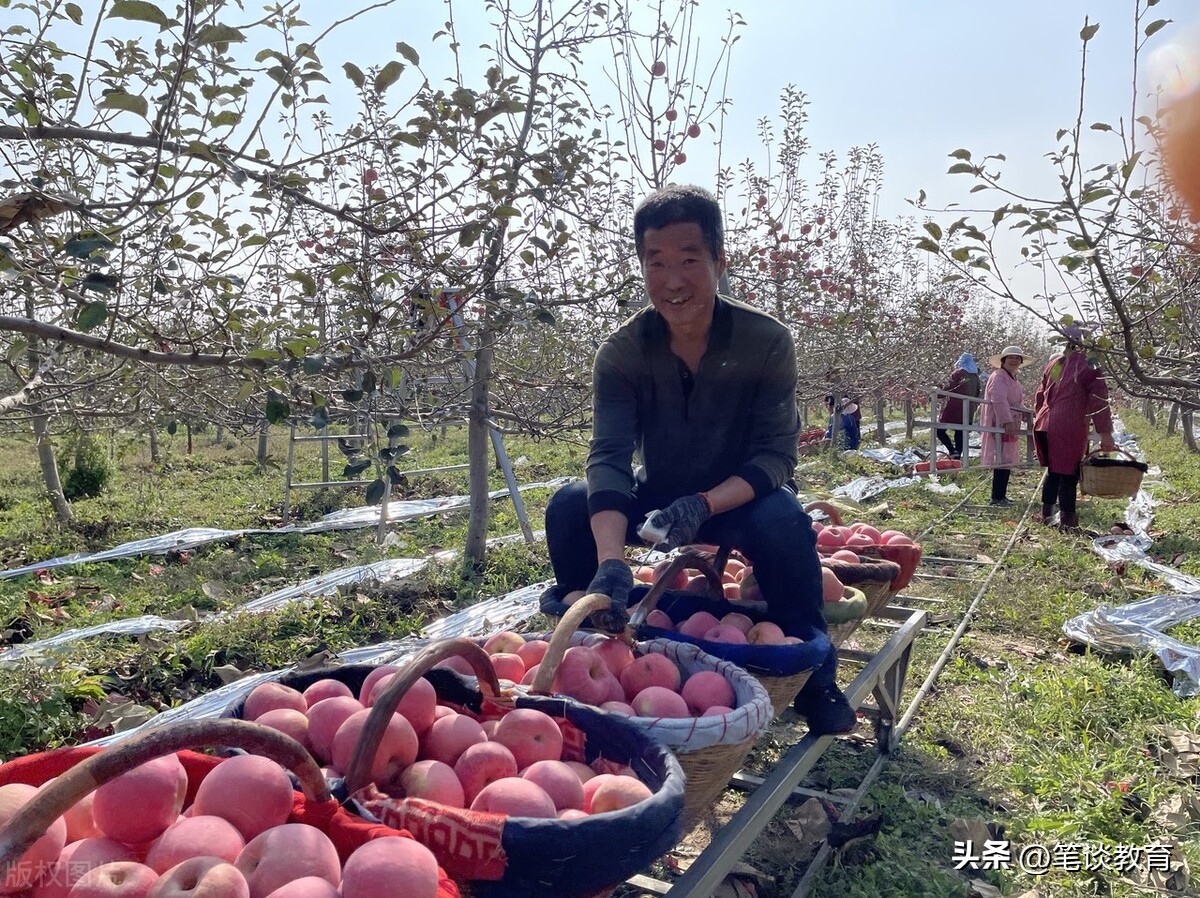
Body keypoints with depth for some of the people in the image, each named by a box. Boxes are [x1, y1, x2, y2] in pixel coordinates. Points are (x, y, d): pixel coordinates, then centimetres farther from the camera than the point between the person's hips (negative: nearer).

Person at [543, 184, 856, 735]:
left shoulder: (767, 342, -20)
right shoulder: (621, 352, -17)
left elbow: (776, 455, -20)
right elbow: (609, 457, -28)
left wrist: (704, 505, -39)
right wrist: (611, 561, -44)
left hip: (739, 500, -2)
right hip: (656, 500, 2)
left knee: (784, 522, -34)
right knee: (568, 507, -22)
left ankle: (813, 673, -11)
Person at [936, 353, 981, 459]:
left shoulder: (957, 373, -7)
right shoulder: (975, 377, 11)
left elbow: (946, 389, -8)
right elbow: (977, 395, 15)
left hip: (954, 409, -6)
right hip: (968, 412, 6)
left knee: (940, 430, 1)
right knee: (960, 436, 9)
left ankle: (952, 450, -18)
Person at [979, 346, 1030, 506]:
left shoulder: (1014, 380, 22)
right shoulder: (998, 377, -12)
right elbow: (999, 400, -25)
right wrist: (1007, 421, -32)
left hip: (1009, 424, 10)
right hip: (999, 425, -10)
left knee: (1006, 461, 12)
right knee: (1002, 461, -11)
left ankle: (1001, 495, 18)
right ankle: (997, 497, -9)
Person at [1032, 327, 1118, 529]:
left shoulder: (1053, 363, 16)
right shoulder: (1088, 365, -3)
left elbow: (1040, 395, 21)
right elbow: (1099, 401, -8)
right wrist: (1105, 433, -9)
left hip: (1044, 425, 6)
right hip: (1070, 429, -6)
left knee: (1053, 471, 18)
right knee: (1068, 474, -1)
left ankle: (1046, 514, 22)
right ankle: (1067, 520, 1)